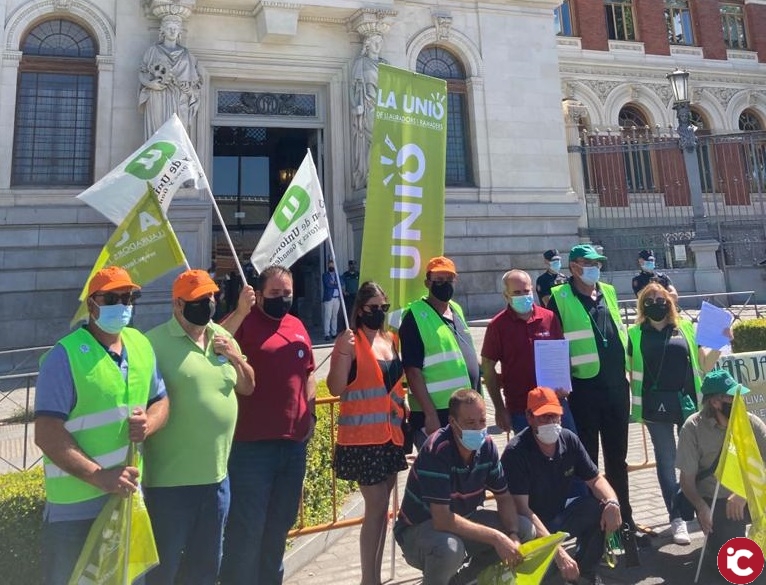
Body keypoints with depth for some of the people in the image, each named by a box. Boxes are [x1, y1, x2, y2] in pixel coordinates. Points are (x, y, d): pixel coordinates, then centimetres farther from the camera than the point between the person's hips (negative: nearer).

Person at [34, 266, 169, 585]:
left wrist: (149, 422, -12)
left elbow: (160, 400, 11)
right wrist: (100, 476, -24)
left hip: (129, 495, 6)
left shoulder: (141, 345, 3)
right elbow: (46, 433, -19)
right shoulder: (65, 355, -16)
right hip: (76, 506, -6)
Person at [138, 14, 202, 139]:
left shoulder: (185, 54, 17)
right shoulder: (153, 50, 12)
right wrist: (150, 83, -9)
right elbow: (142, 72, 10)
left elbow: (196, 77, 17)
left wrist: (190, 89, -2)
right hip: (158, 100, -1)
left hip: (179, 102, 2)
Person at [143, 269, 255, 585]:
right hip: (170, 479, -6)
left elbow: (248, 387, 12)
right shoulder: (155, 343, -13)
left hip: (216, 475, 6)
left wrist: (236, 358, -4)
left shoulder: (222, 337, 7)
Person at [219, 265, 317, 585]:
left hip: (294, 443, 7)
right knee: (247, 529, 4)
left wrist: (310, 414, 12)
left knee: (279, 525, 21)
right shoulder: (243, 322, -8)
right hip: (252, 443, -6)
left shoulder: (297, 326, 11)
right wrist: (240, 311, -30)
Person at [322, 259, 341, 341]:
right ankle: (327, 334, -9)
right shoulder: (325, 275, 4)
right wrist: (336, 285, -2)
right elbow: (328, 284, -11)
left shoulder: (337, 275, 19)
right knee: (327, 316, -8)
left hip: (337, 298, 4)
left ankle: (334, 333, 11)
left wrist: (334, 283, -8)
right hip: (328, 298, -4)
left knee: (335, 316, 7)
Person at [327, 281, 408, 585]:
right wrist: (343, 352, -28)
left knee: (383, 507, 14)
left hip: (391, 433, 7)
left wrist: (404, 418, 10)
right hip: (363, 437, -7)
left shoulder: (390, 340, 10)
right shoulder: (351, 341, -10)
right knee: (375, 507, -3)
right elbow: (336, 388, -17)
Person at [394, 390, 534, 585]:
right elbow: (442, 520, -33)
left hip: (462, 521, 7)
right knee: (449, 548, -39)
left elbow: (504, 498, 1)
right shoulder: (436, 451, -29)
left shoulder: (487, 446, -8)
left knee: (525, 529, -6)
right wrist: (495, 537, -31)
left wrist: (513, 536, -17)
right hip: (418, 530, -7)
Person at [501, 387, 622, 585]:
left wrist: (612, 502, -22)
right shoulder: (516, 452, -26)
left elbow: (595, 479, 1)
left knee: (604, 507, -14)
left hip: (560, 514, 6)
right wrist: (559, 552, -35)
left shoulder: (569, 440, -7)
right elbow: (522, 509, -29)